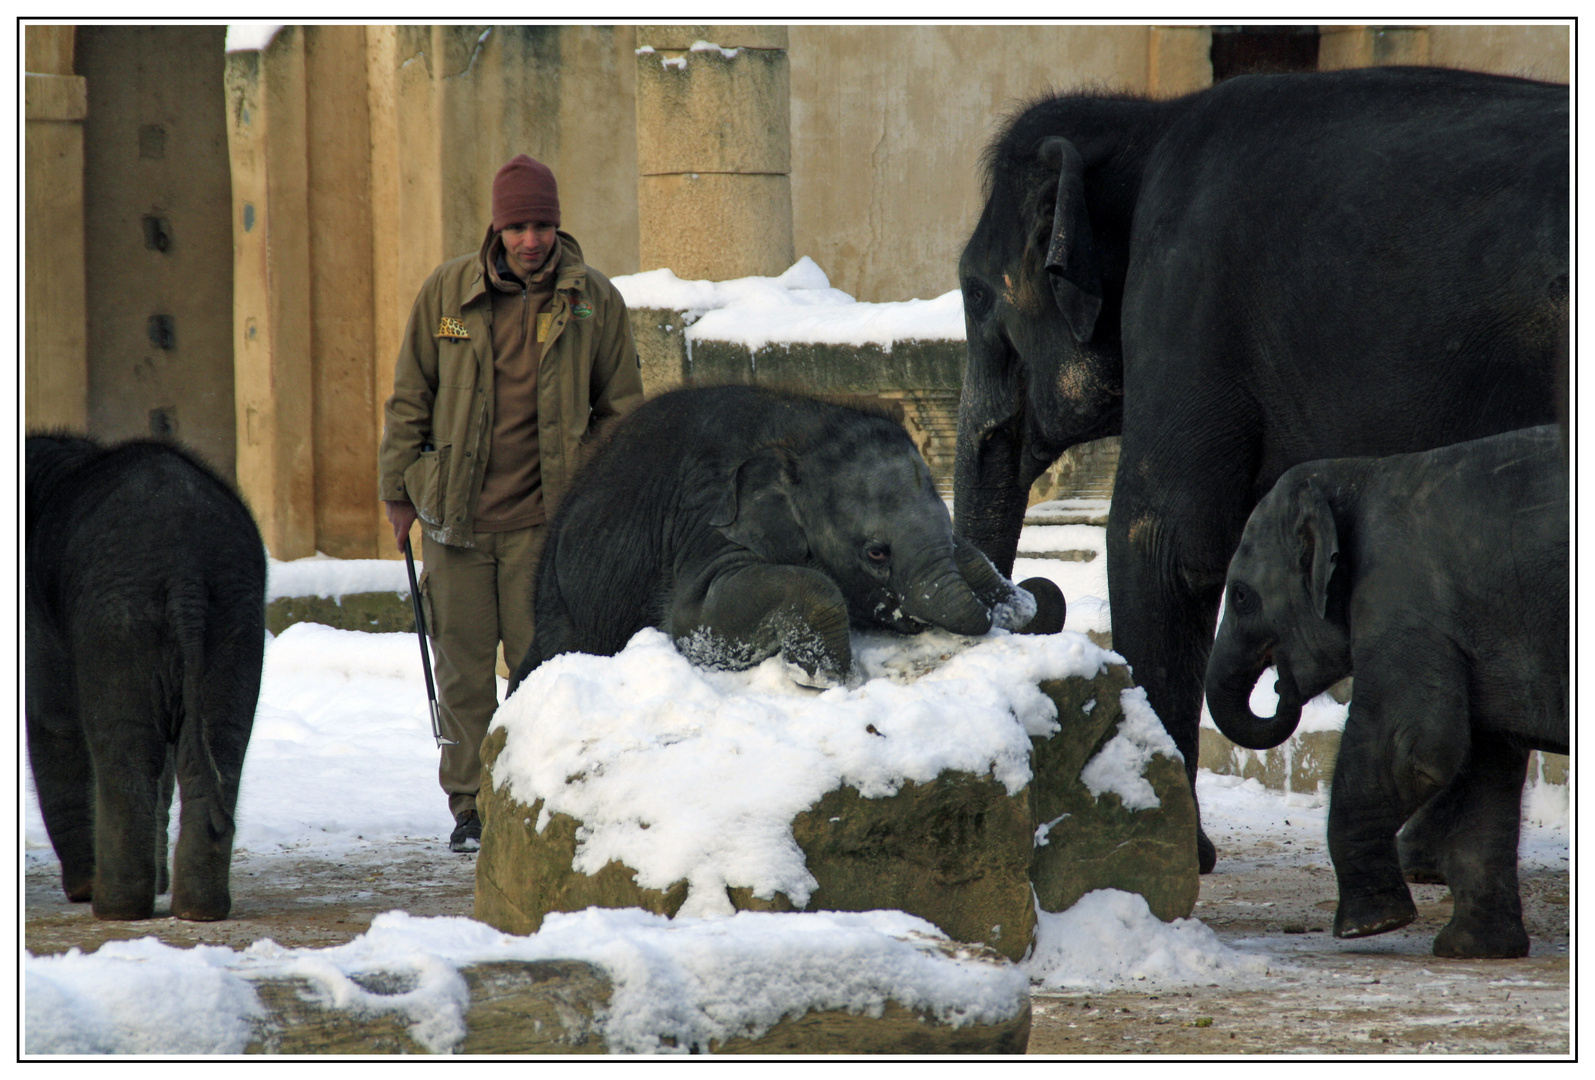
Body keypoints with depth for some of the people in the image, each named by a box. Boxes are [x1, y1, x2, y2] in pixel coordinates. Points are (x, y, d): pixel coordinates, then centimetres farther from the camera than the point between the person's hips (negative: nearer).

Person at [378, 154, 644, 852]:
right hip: (456, 516, 1)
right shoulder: (447, 292, 2)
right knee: (463, 668, 4)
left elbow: (621, 408, 8)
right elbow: (410, 396, 9)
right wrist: (397, 491, 7)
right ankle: (469, 807, 13)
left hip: (545, 518, -1)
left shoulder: (594, 302, 1)